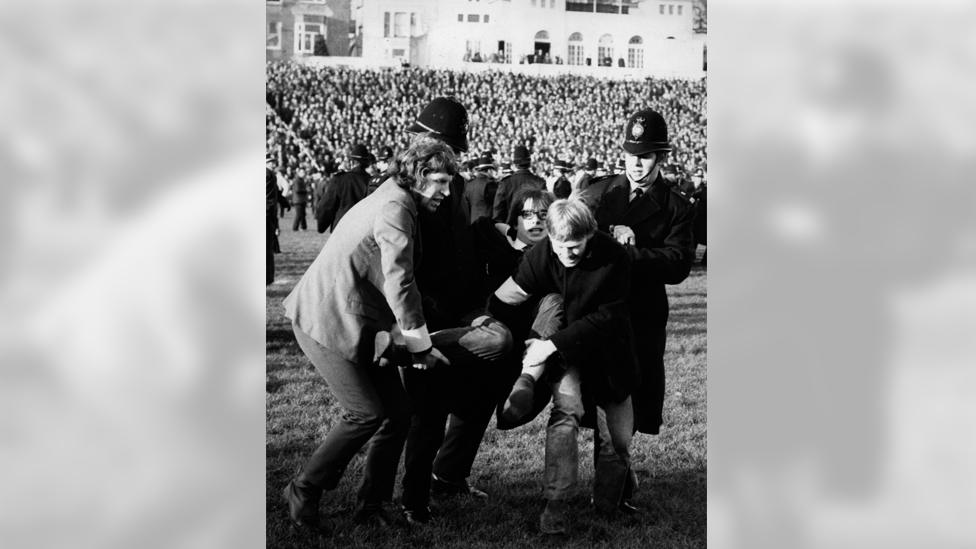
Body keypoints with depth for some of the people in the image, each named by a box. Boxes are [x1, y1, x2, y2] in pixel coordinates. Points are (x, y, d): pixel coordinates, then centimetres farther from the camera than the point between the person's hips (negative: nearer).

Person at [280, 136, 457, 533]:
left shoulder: (393, 201, 15)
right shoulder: (395, 209, -18)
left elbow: (390, 282, 19)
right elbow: (399, 285, -22)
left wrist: (404, 337, 14)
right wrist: (420, 345, -14)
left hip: (360, 323, 10)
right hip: (326, 321, -10)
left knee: (397, 412, 5)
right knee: (366, 413, -12)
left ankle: (371, 504, 14)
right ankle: (304, 491, 5)